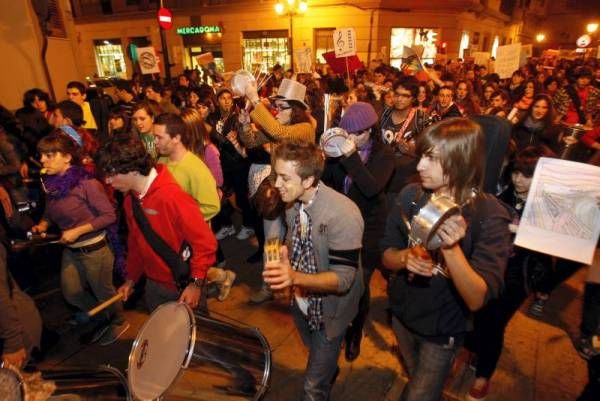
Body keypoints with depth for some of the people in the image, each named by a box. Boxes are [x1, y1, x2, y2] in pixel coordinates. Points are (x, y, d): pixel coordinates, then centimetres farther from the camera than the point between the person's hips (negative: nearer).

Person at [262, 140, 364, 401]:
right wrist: (283, 255, -15)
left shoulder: (343, 215, -34)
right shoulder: (293, 203, -13)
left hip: (329, 308, -7)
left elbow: (343, 279, -32)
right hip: (301, 301, 7)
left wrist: (295, 277, -47)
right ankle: (329, 372, 66)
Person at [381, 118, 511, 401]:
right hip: (402, 313, 4)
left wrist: (451, 249, -45)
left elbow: (477, 300, -29)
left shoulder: (489, 216, -26)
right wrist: (405, 257, -30)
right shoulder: (410, 195, -16)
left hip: (442, 329, -4)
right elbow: (387, 256, -7)